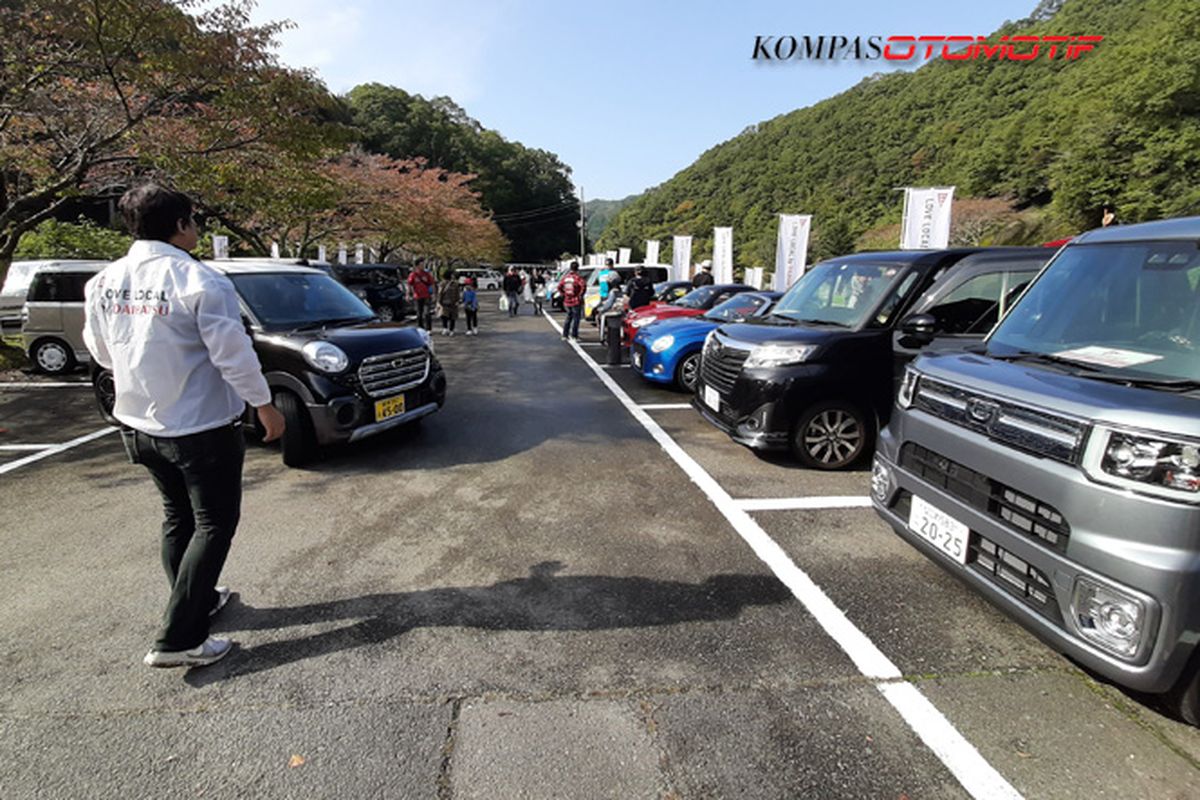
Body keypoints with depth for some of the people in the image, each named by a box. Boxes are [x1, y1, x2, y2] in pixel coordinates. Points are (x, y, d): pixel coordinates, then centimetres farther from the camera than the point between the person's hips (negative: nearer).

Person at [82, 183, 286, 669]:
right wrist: (263, 405, -8)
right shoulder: (199, 281, -20)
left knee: (178, 517, 22)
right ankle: (178, 639, 4)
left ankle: (198, 600, 37)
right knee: (214, 524, 4)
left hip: (138, 424, 7)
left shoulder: (103, 282, 2)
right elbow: (233, 354, -20)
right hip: (201, 426, -7)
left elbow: (101, 352, 12)